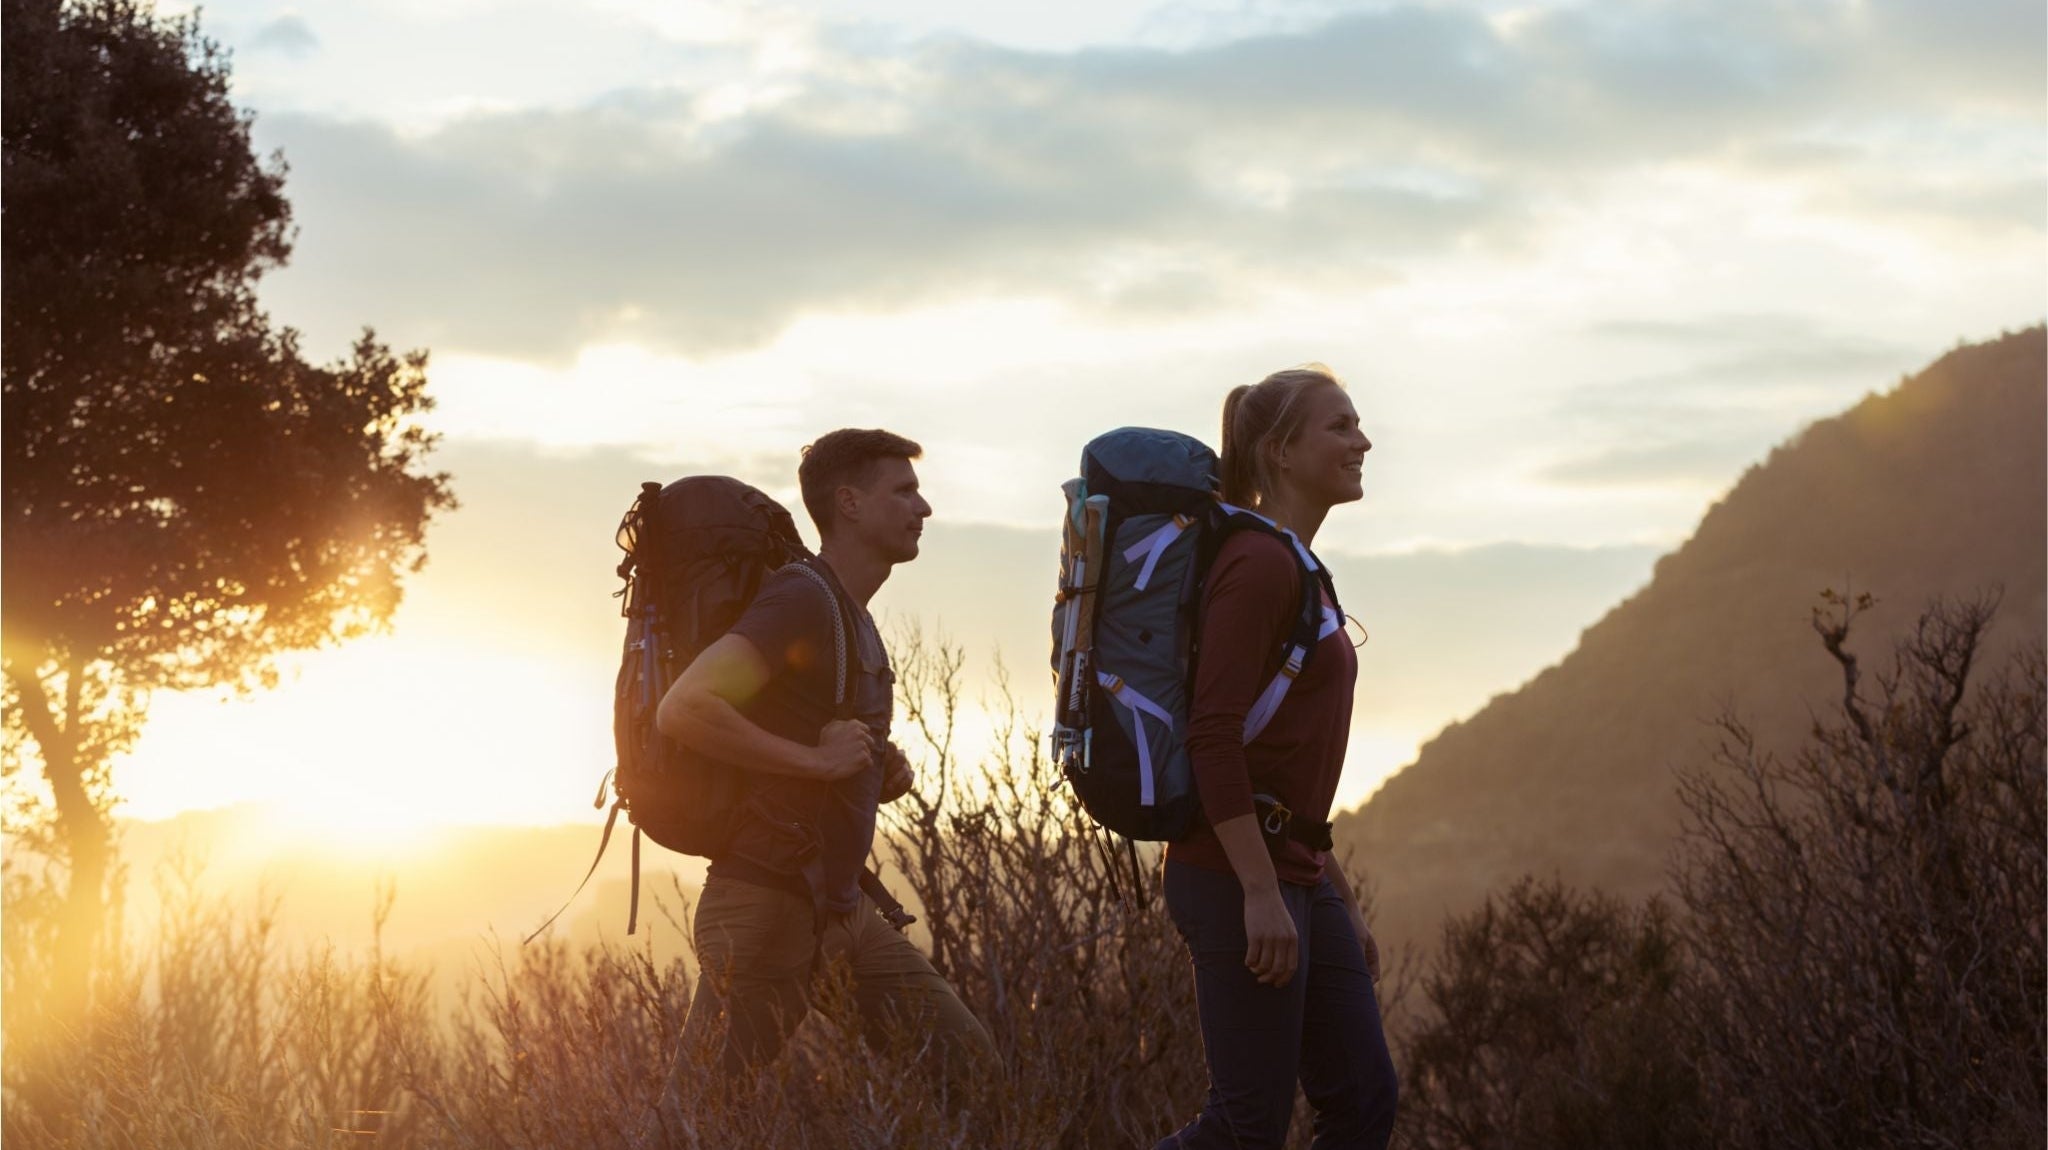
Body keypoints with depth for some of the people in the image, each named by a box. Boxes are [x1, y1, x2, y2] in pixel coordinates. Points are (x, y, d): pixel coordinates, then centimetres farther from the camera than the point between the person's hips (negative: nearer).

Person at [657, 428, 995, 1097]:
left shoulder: (853, 615, 17)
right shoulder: (801, 601, -14)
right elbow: (683, 709, -26)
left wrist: (884, 772, 9)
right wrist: (813, 759, -21)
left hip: (840, 909, 9)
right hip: (765, 907, -9)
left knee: (967, 1063, 3)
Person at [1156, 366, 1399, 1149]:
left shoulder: (1297, 571, 17)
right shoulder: (1258, 564, -13)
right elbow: (1213, 738, -21)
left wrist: (1341, 902, 22)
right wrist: (1261, 894, -24)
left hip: (1294, 878, 9)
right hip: (1236, 879, -9)